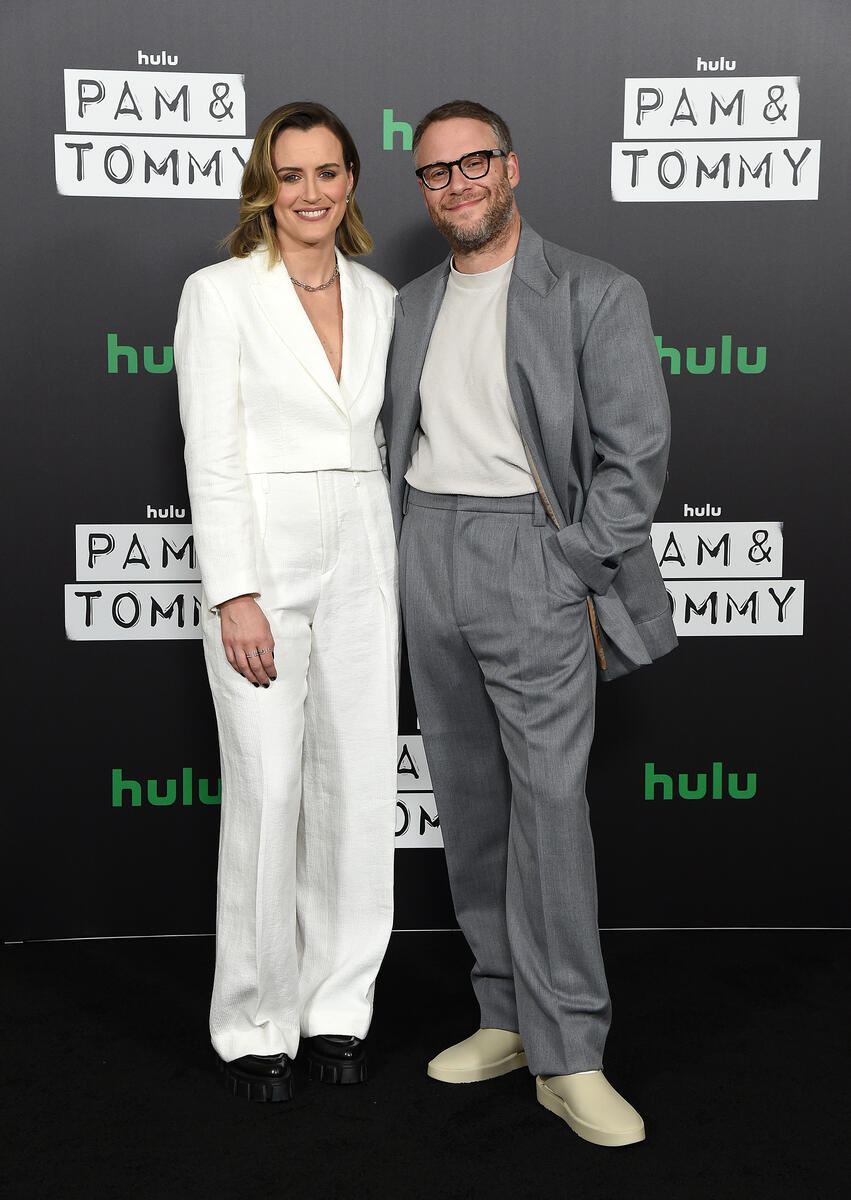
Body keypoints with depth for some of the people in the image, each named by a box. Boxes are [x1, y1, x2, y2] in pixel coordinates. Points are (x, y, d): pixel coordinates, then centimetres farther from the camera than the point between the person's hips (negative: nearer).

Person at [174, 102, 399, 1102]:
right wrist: (235, 595, -15)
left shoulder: (378, 299, 13)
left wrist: (400, 568, 11)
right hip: (261, 560, -4)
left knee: (359, 784, 6)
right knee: (266, 793, -3)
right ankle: (254, 1027, 15)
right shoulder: (220, 294, -1)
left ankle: (338, 1008, 22)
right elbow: (211, 456, -8)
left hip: (363, 562, 5)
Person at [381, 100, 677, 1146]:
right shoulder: (410, 306, 16)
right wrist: (402, 554, 8)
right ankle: (508, 1015, 19)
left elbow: (635, 451, -5)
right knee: (467, 794, 7)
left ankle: (569, 1057, -1)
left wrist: (578, 577, -10)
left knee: (549, 794, -10)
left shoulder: (594, 295, 0)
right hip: (425, 551, 6)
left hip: (532, 550, -5)